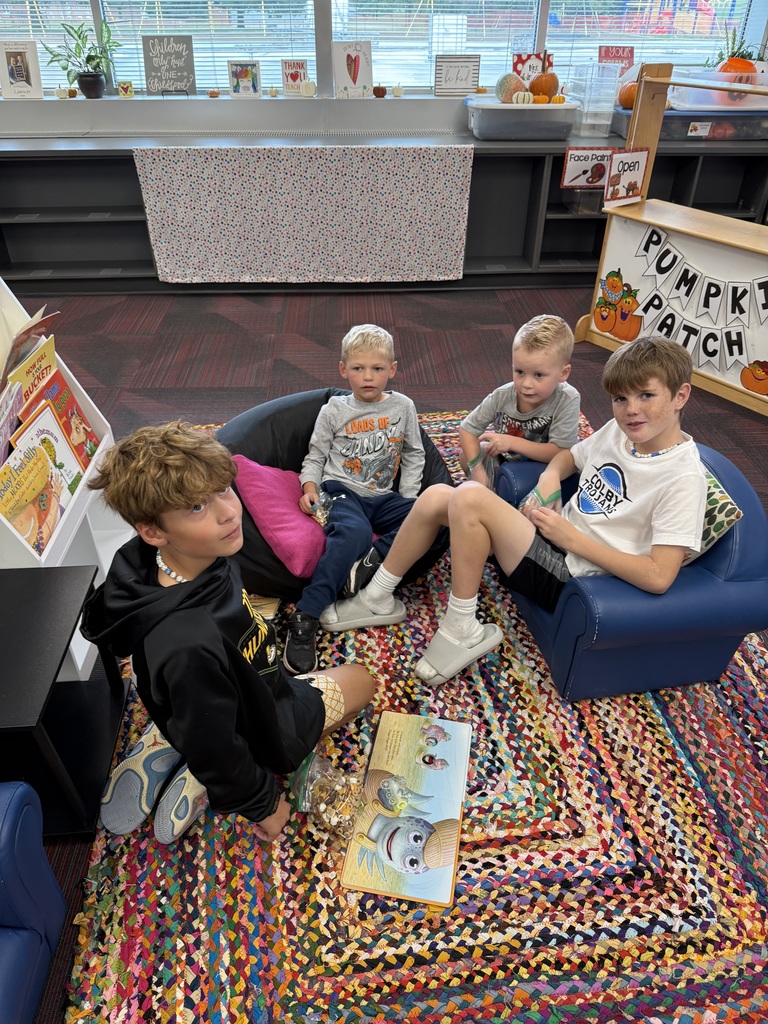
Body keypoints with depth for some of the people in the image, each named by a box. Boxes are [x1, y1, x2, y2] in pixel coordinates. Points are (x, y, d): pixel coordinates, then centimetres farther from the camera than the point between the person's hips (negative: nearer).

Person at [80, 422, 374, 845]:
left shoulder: (204, 558, -21)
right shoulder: (189, 644, -43)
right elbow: (214, 747, -28)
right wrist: (261, 803, -12)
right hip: (259, 733, -7)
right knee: (359, 680, 12)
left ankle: (165, 747, 16)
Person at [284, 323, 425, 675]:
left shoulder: (403, 407, 9)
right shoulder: (334, 411, 4)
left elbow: (414, 455, 15)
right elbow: (315, 456, 10)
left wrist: (408, 500, 4)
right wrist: (310, 488, -9)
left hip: (383, 496, 4)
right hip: (342, 491, -3)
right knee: (355, 532, -38)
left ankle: (372, 559, -30)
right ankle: (304, 618, -38)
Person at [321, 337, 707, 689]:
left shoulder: (683, 477, -16)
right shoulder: (618, 430, 7)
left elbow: (659, 576, -22)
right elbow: (568, 456, 26)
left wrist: (572, 537, -18)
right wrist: (547, 484, 2)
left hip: (567, 574, -8)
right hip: (553, 537, 8)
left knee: (470, 497, -27)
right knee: (436, 497, -5)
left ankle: (461, 630, -11)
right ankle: (378, 598, 11)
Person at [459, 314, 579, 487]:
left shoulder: (567, 400, -31)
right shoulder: (502, 396, -22)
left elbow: (560, 453, -31)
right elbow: (467, 429, -11)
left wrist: (512, 442, -36)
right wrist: (477, 468, -23)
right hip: (503, 459, 4)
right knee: (466, 456, -9)